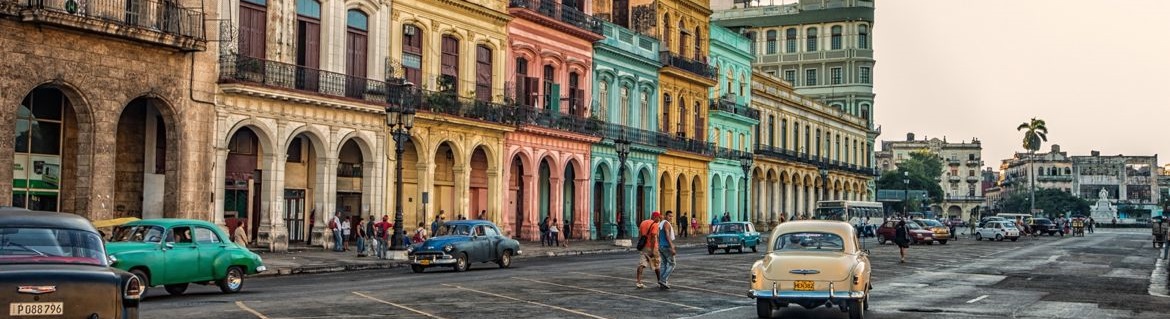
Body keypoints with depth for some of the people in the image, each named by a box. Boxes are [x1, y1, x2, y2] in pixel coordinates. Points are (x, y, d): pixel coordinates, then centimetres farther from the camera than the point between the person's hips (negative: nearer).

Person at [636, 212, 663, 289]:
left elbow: (640, 234, 15)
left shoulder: (643, 223, 11)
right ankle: (660, 281, 23)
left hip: (643, 247, 5)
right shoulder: (654, 224, -12)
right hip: (651, 247, -5)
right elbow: (653, 237, -20)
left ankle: (638, 282, -15)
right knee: (657, 265, 11)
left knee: (641, 264, -2)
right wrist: (653, 250, -22)